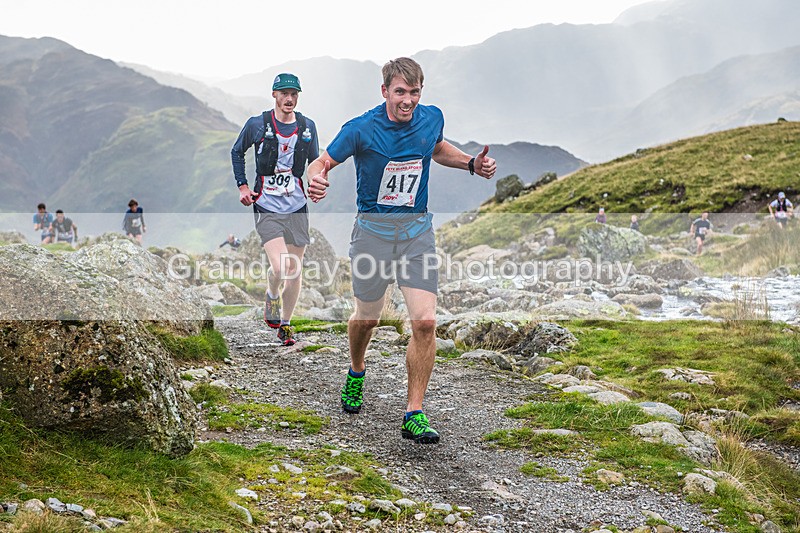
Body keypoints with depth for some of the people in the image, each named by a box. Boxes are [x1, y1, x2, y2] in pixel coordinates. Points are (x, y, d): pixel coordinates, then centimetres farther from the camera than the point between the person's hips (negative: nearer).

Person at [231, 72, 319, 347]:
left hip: (297, 206, 3)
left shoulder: (307, 126, 5)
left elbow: (315, 161, 17)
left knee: (295, 269, 6)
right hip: (266, 207, -3)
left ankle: (285, 324, 24)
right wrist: (242, 186, 3)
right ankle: (272, 296, 17)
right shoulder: (257, 124, -4)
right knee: (280, 267, -18)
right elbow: (237, 152, 12)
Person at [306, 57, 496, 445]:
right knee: (367, 318, 13)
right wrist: (317, 179, -30)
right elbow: (323, 161, -6)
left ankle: (414, 414, -4)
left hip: (417, 230, 2)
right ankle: (356, 373, 47)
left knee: (425, 322, -12)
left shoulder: (432, 118, 0)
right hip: (373, 228, -2)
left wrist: (472, 163, 6)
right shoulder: (361, 129, -13)